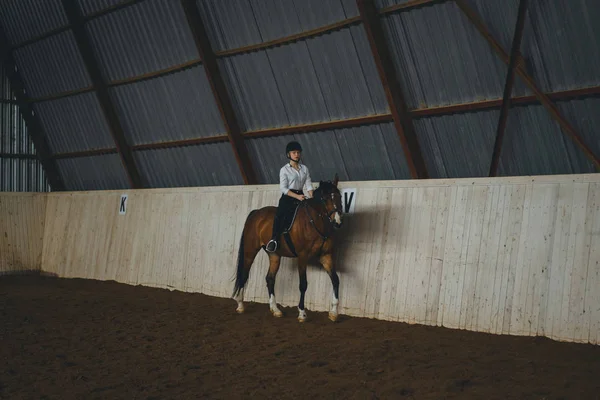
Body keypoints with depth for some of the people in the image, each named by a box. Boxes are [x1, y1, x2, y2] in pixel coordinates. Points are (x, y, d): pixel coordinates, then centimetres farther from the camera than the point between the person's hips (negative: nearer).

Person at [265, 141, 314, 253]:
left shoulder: (304, 169, 13)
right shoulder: (284, 170, 0)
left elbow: (309, 185, 8)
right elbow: (283, 188, -8)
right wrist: (297, 196, -19)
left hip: (301, 196, 5)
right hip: (288, 197, -5)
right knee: (280, 214, -29)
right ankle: (274, 239, -32)